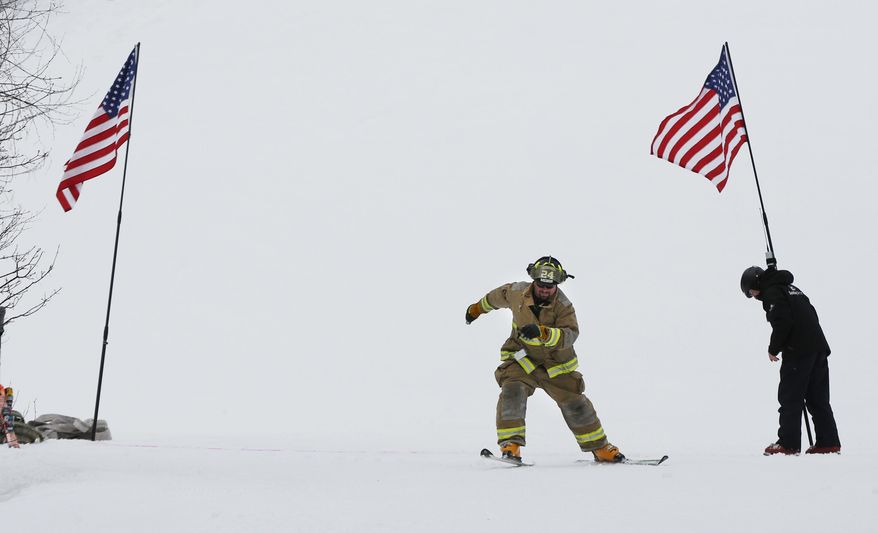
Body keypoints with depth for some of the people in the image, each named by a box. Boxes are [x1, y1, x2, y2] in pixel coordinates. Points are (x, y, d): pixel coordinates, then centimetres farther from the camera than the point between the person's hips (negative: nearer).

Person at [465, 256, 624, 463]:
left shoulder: (563, 306, -20)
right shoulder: (517, 292, -12)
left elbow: (570, 335, -36)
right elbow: (498, 296, 10)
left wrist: (542, 332, -53)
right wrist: (478, 308, 26)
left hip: (555, 363, 0)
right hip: (522, 359, 1)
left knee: (575, 404, 5)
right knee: (512, 391, -26)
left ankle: (600, 448, 22)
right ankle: (510, 444, -21)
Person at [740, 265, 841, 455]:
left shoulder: (772, 293, -7)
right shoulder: (791, 288, 22)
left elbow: (782, 323, -19)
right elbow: (811, 316, 22)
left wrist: (773, 349, -7)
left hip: (798, 352, -9)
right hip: (818, 347, 9)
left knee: (789, 397, -3)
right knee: (817, 397, 12)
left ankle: (788, 444, -1)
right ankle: (829, 443, 13)